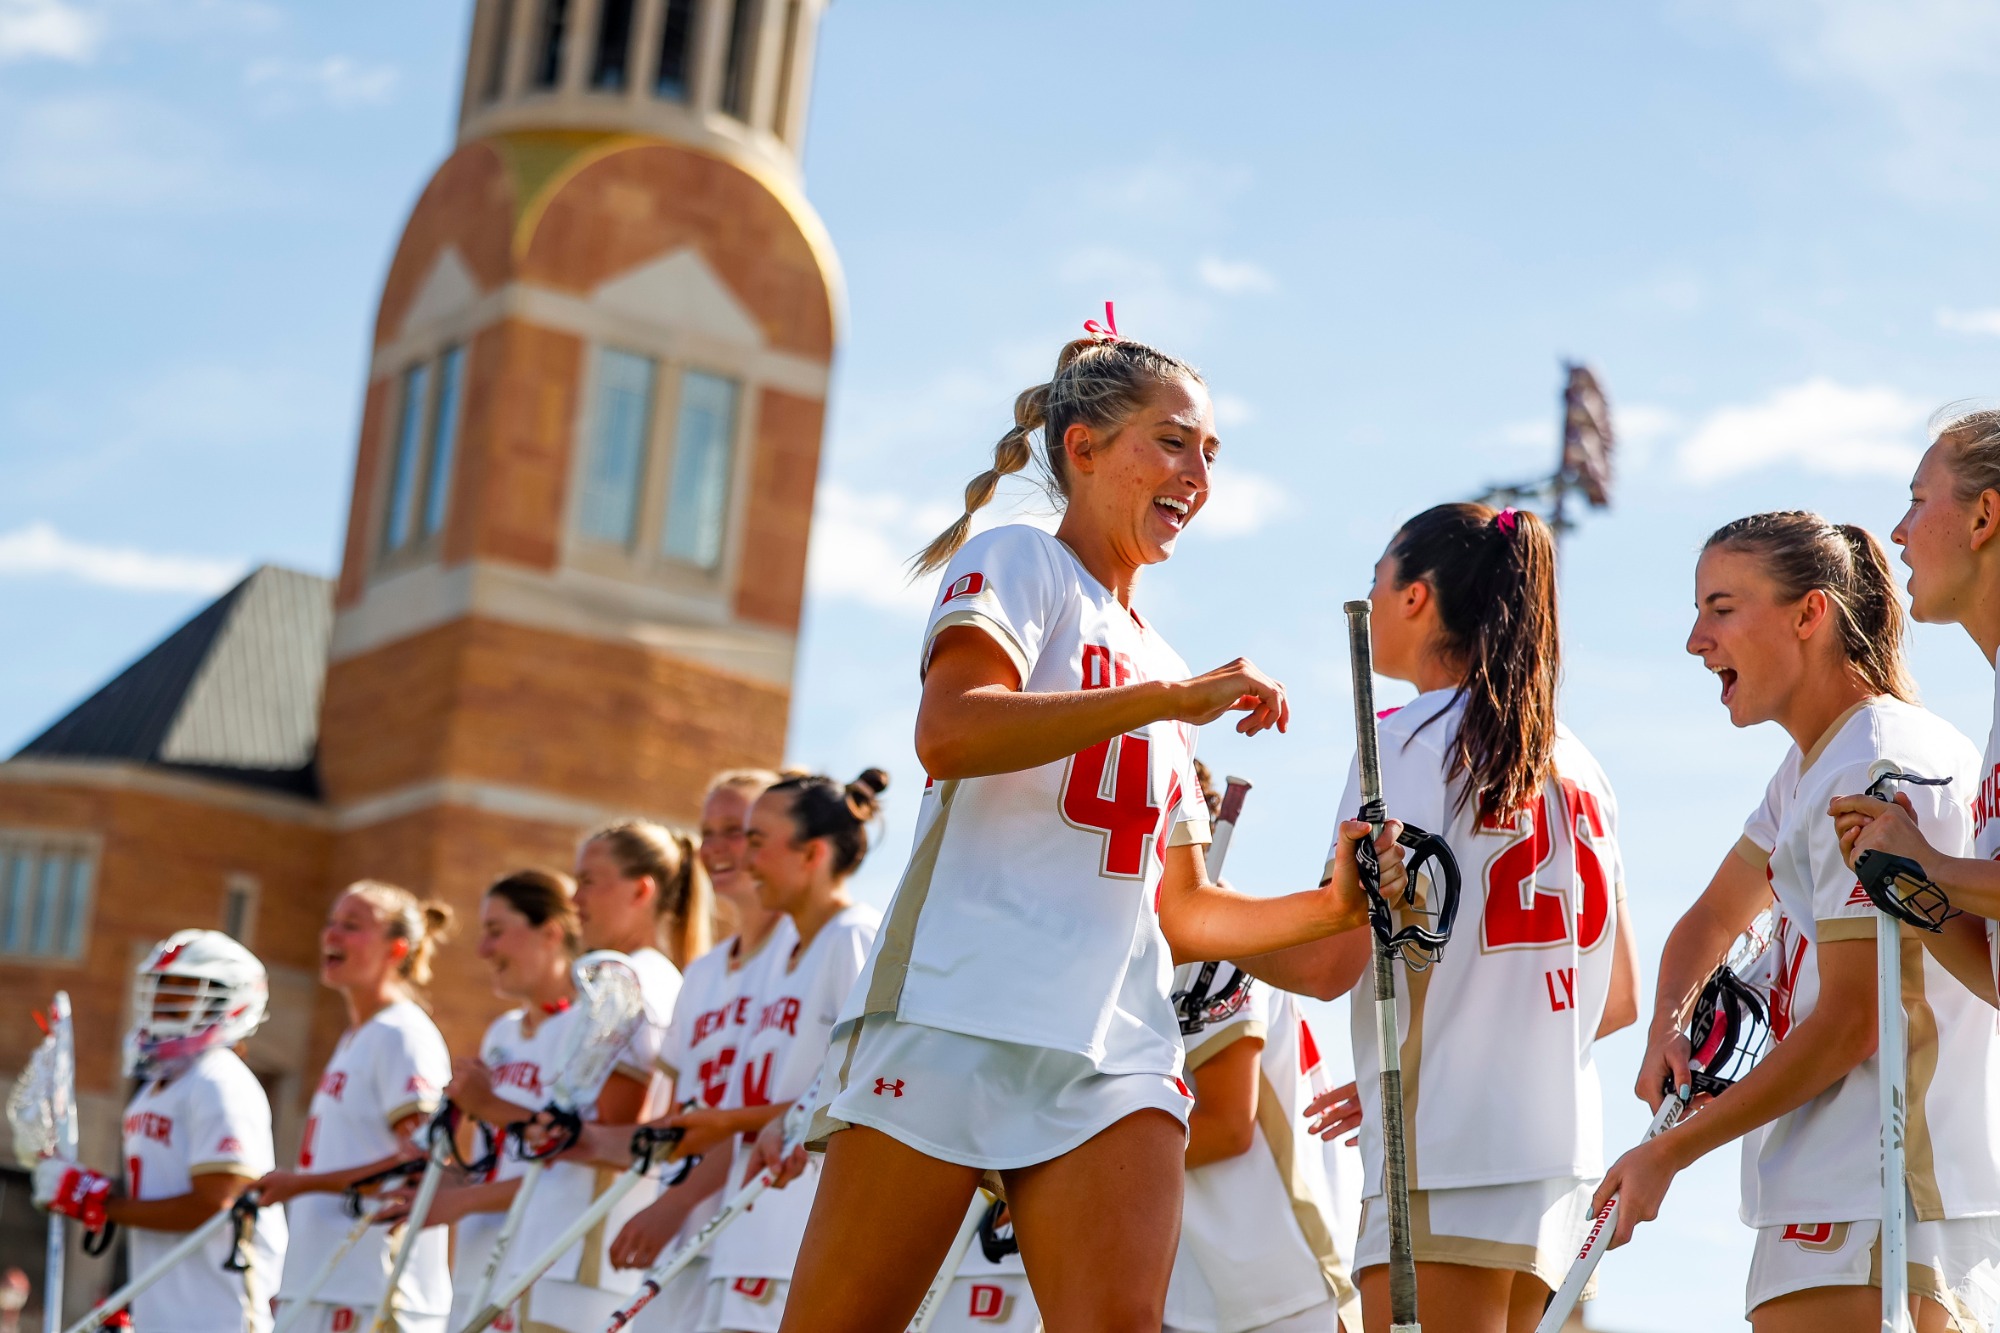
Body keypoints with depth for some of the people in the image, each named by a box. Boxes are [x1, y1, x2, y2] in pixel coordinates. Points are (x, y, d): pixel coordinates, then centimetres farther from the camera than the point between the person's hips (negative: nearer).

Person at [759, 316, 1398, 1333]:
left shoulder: (1160, 671, 26)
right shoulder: (1017, 562, 6)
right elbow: (948, 732, -16)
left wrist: (1330, 907, 9)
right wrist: (1168, 697, -17)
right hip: (957, 1012, -6)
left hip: (1116, 1050, 6)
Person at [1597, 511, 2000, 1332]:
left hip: (1871, 1203, -10)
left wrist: (1668, 1152, -13)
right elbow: (1715, 915, 26)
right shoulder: (1811, 766, 17)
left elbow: (1851, 1023, -17)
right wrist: (1668, 1026, 3)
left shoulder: (1873, 771, -15)